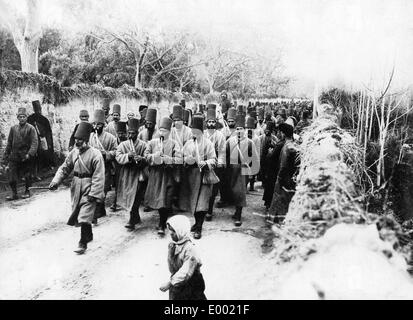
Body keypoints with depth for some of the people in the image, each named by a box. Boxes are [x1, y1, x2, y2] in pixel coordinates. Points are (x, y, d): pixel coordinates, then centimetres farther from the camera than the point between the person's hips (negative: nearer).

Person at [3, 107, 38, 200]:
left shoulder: (31, 128, -2)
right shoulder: (13, 128, 10)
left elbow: (35, 143, -9)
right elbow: (9, 143, 14)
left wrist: (29, 154, -21)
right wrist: (5, 157, 11)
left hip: (26, 157, -3)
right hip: (14, 157, 3)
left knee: (27, 176, 7)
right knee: (12, 176, -2)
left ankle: (27, 191, 23)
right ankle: (14, 193, 9)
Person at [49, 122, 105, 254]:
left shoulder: (95, 154, -16)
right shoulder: (74, 152, 3)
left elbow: (98, 176, -18)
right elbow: (64, 168, 7)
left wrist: (94, 194, -21)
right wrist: (55, 181, -7)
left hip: (89, 188, -7)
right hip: (76, 188, 7)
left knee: (84, 217, -9)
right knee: (77, 213, 17)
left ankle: (83, 243, 8)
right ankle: (89, 236, 39)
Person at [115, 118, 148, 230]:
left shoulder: (143, 145, 1)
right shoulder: (122, 145, 7)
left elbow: (148, 159, -6)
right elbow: (118, 158, -7)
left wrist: (141, 159, -27)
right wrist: (128, 156, -25)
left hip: (138, 175, -3)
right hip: (125, 175, 4)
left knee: (135, 198, -10)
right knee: (127, 198, 12)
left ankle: (132, 221, -3)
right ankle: (136, 217, 31)